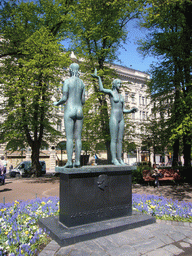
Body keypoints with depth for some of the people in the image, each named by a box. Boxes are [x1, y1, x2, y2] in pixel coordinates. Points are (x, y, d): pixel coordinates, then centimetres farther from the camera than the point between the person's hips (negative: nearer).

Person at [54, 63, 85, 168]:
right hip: (79, 111, 5)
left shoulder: (67, 81, -2)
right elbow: (83, 100, 10)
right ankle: (77, 161, 3)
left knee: (69, 137, -5)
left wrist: (57, 103, 11)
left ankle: (69, 162, -7)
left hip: (69, 110, -4)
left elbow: (64, 98, -9)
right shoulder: (82, 82, 13)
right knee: (78, 137, 3)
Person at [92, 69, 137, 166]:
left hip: (121, 119, 7)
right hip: (114, 117, -7)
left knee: (120, 139, 5)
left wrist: (131, 110, 4)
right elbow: (102, 89, -18)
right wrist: (98, 78, -18)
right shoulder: (111, 92, 4)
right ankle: (114, 159, -4)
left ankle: (119, 159, 8)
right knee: (114, 139, -7)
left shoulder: (121, 96, 21)